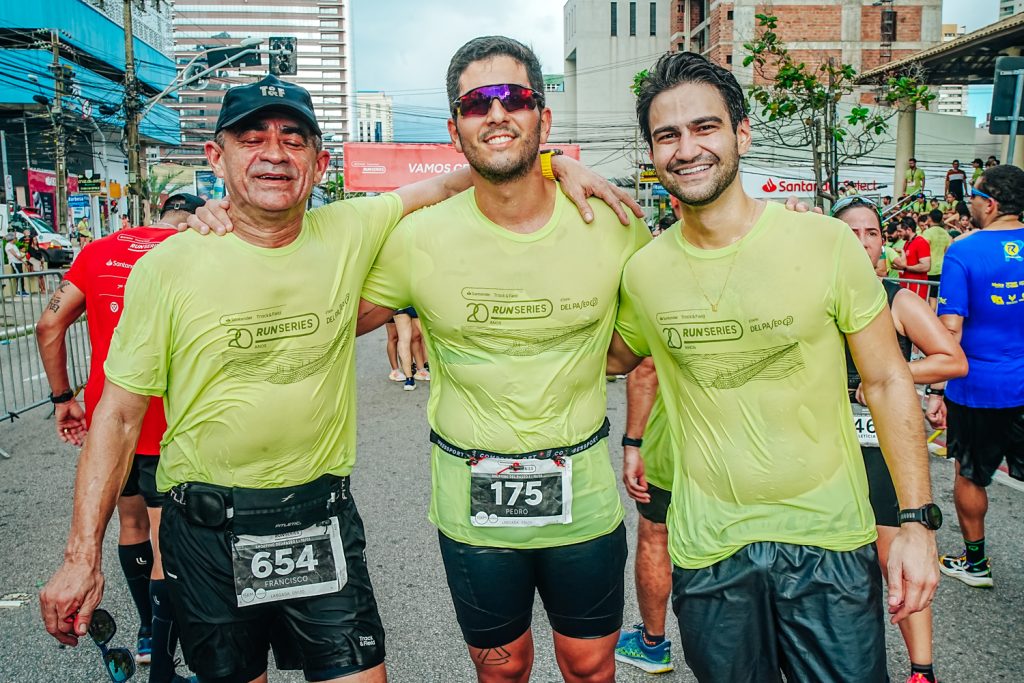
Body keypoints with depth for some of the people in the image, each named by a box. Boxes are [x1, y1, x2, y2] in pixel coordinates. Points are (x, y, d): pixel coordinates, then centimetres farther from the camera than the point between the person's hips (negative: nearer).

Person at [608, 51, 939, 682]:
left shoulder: (827, 243, -11)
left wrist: (918, 523, -6)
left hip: (829, 539, -1)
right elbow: (615, 356, 16)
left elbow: (888, 381, -4)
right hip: (708, 550, 2)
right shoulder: (643, 272, -5)